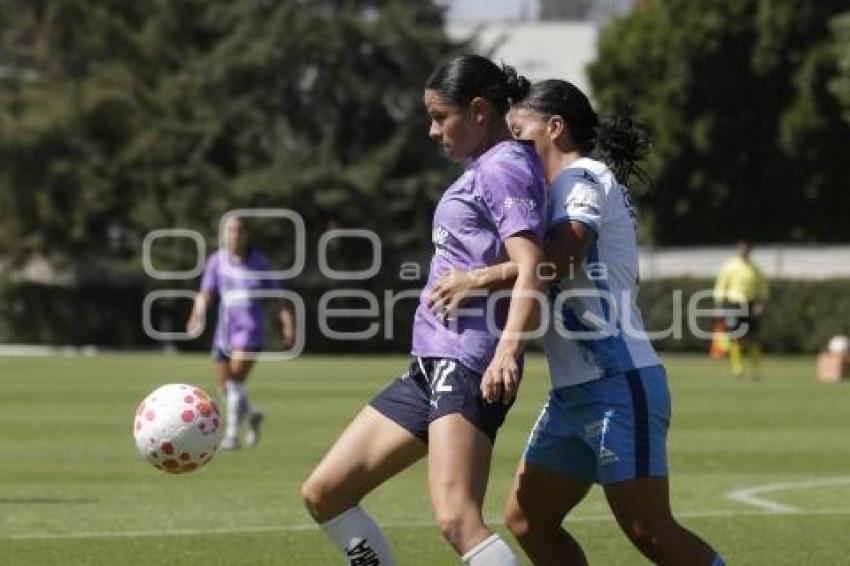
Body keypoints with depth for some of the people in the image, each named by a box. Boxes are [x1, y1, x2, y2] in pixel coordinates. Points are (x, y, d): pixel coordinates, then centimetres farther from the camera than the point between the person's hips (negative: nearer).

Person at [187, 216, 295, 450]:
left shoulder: (259, 262, 0)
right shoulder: (216, 261, 5)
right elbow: (206, 293, -1)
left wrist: (288, 325, -3)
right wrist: (198, 314, -21)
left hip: (250, 329, -4)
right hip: (225, 331, 4)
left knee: (235, 380, -20)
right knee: (225, 386, 9)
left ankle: (232, 434, -14)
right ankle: (251, 416, 38)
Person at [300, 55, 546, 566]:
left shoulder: (505, 166, -9)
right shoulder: (484, 169, 20)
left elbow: (530, 267, -22)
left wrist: (508, 348, -36)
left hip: (469, 365, -10)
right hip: (431, 367, 10)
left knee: (457, 519, -27)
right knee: (323, 494, 11)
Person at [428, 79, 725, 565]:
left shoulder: (580, 177, -8)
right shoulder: (584, 180, 22)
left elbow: (560, 259, -26)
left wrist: (478, 280, -24)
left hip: (617, 385, -10)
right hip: (576, 392, 10)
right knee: (527, 520, 8)